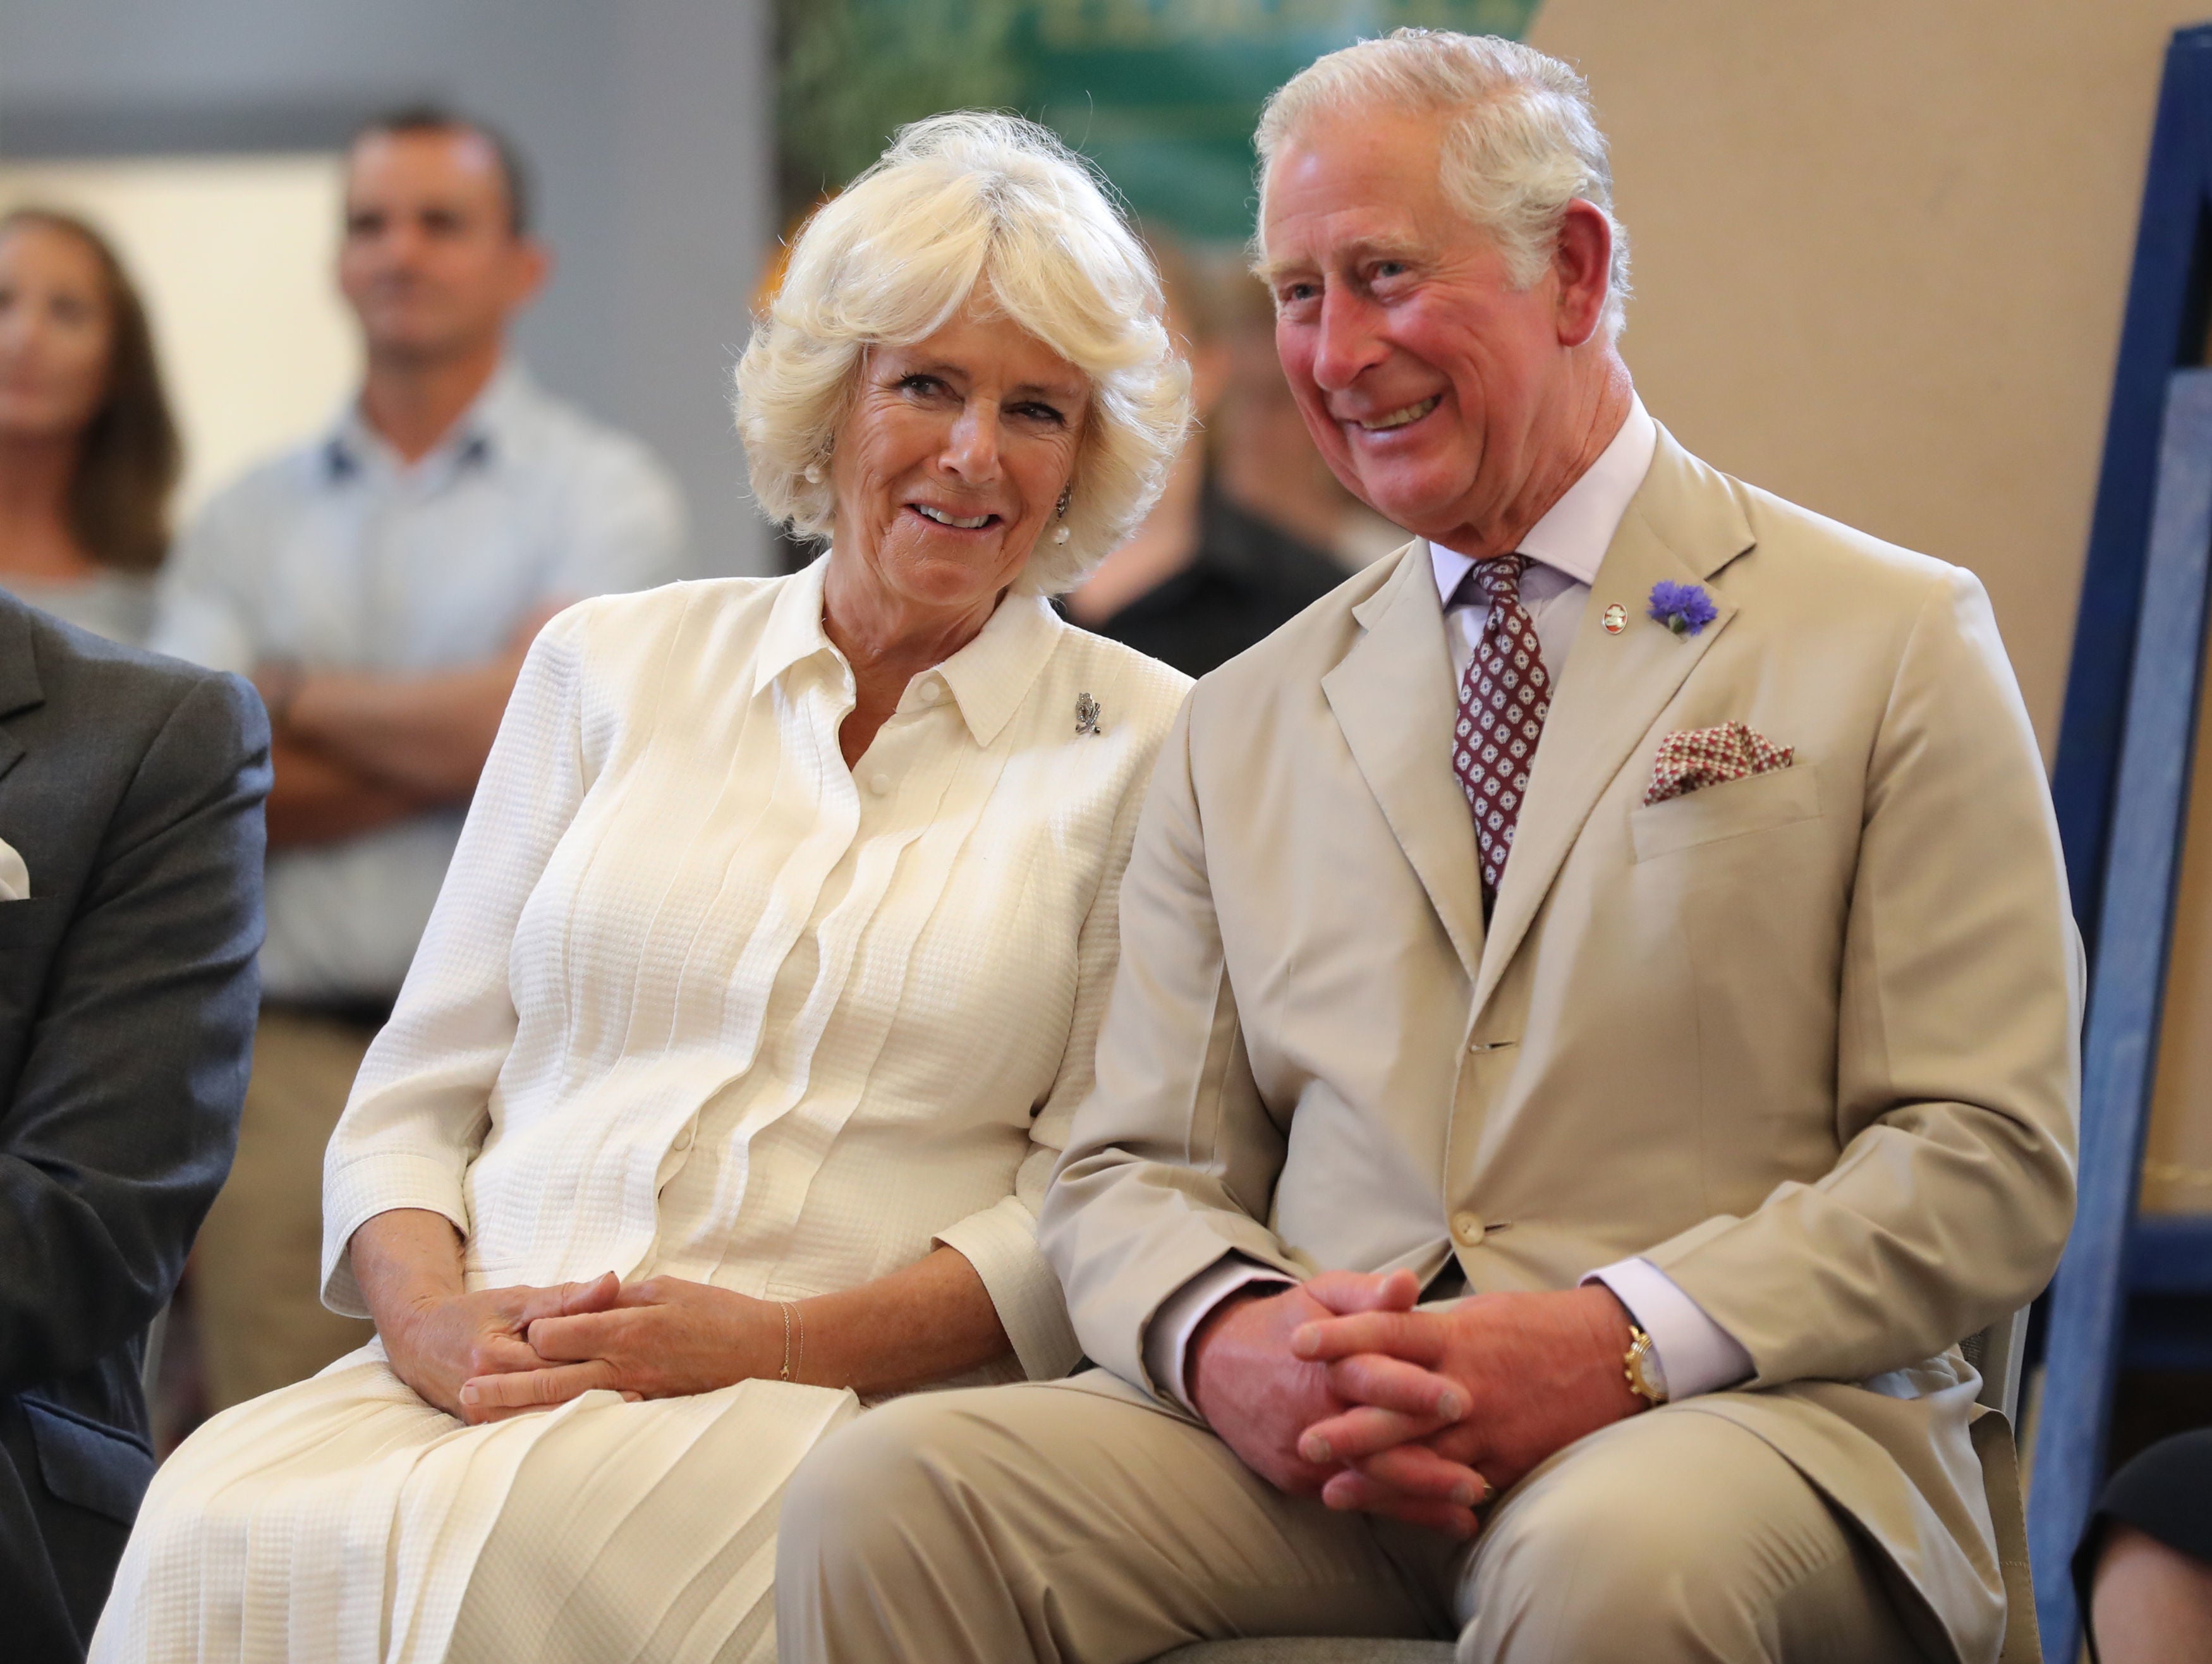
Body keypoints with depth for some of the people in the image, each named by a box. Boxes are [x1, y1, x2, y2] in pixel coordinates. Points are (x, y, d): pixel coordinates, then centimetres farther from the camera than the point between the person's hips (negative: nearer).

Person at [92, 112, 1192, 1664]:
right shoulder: (611, 665, 17)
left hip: (829, 1414, -3)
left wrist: (771, 1340, -12)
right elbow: (415, 1098, 15)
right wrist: (432, 1313, -7)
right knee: (218, 1529, -31)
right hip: (496, 1387, 3)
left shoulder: (1146, 748, 10)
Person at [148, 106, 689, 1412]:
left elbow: (533, 717, -11)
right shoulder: (246, 522, 14)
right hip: (289, 1058, 3)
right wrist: (443, 749, -7)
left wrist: (292, 694, 3)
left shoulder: (602, 493, 5)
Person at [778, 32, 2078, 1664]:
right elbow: (1133, 1174, 15)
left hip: (1730, 1416, -4)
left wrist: (1621, 1342, -17)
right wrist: (1226, 1340, -10)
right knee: (879, 1497, -23)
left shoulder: (1896, 645, 6)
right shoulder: (1243, 727, 20)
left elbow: (1988, 1161, -1)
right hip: (1308, 1455, 4)